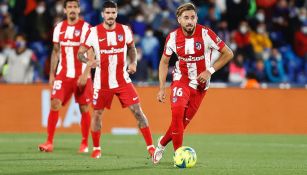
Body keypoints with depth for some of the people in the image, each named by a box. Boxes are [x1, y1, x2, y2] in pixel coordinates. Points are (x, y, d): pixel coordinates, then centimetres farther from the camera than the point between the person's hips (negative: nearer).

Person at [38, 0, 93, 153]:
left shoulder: (86, 28, -6)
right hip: (62, 74, 3)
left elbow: (90, 54, -9)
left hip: (81, 76, -3)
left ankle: (84, 144, 14)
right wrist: (52, 74, 11)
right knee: (55, 104, -8)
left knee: (84, 109, 2)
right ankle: (49, 142, -6)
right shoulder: (59, 28, 8)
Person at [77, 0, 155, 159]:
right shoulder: (94, 32, -8)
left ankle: (150, 146, -4)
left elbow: (131, 48, 17)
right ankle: (96, 149, 27)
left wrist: (133, 63, -1)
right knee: (97, 113, 7)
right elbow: (80, 53, -6)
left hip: (122, 80, 1)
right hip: (102, 82, -1)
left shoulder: (125, 30, -1)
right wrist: (88, 61, -27)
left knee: (137, 111, -8)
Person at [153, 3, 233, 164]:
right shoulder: (173, 37, -9)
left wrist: (210, 70, -17)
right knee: (177, 112, -24)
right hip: (181, 80, 0)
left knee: (183, 121, 2)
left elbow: (228, 54, -9)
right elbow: (164, 62, 6)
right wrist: (162, 88, 0)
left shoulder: (206, 34, -17)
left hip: (200, 85, 0)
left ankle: (162, 143, 29)